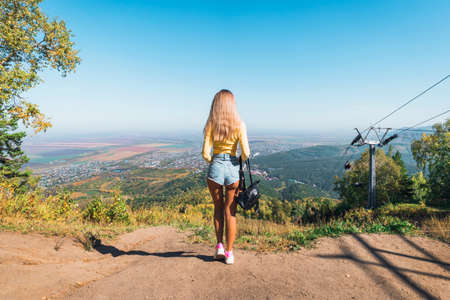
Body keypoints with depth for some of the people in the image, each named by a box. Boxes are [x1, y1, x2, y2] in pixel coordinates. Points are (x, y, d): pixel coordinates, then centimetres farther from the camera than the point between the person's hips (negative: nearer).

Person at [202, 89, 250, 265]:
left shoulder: (211, 124, -3)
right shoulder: (239, 124, -4)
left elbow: (205, 153, -6)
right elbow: (246, 153, -8)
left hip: (215, 167, 1)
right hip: (232, 168, 0)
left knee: (218, 207, 22)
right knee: (230, 212, 12)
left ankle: (219, 246, 20)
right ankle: (229, 253, 18)